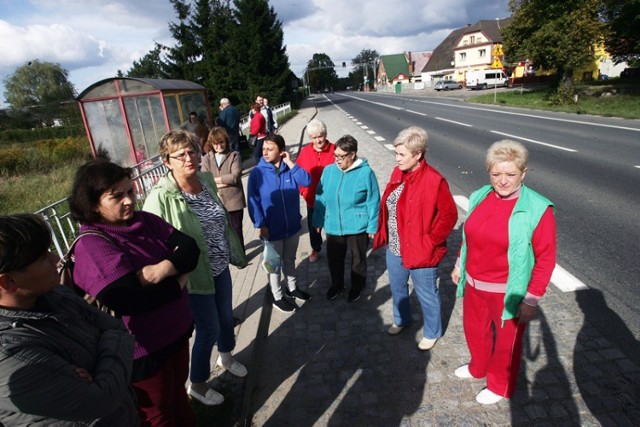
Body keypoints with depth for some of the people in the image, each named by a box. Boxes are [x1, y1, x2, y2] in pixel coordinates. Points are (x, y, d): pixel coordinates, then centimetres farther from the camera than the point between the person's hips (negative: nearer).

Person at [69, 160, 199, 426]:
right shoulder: (91, 246, -24)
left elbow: (189, 248, -11)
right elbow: (131, 300, -33)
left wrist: (161, 270, -29)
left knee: (178, 390, 29)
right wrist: (178, 282, -19)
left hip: (176, 331, 6)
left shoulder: (145, 221, -3)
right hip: (142, 349, -6)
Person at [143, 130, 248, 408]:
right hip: (196, 275, -6)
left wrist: (234, 253, 15)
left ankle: (226, 356, 57)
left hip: (220, 267, 6)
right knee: (208, 330, 10)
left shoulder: (207, 180, -5)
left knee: (226, 316, 25)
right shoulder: (161, 198, -25)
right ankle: (197, 385, 39)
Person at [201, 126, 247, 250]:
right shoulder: (206, 158, 4)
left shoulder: (234, 155, -3)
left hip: (233, 201, -2)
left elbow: (235, 176, -16)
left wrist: (214, 179, -9)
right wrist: (226, 180, -14)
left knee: (236, 232, 11)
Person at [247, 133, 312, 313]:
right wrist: (260, 224, -15)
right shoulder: (257, 173, -13)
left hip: (292, 226, 4)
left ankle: (292, 288, 45)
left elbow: (307, 181, -19)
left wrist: (290, 162, -20)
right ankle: (277, 297, 32)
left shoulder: (289, 168, -4)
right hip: (272, 229, -3)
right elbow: (253, 201, -12)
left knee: (290, 260, 23)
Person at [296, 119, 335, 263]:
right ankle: (315, 249, 44)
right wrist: (302, 190, -4)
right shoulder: (305, 151, -6)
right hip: (312, 198, 3)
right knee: (313, 225, 20)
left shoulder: (334, 150, -14)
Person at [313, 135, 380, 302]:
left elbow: (373, 202, -9)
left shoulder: (365, 172, -14)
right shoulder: (328, 171, -5)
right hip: (333, 226, 3)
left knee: (358, 259, 17)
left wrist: (372, 226, -6)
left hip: (358, 227, -3)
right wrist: (318, 221, 7)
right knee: (334, 258, 19)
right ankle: (337, 284, 45)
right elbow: (320, 198, 3)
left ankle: (357, 287, 42)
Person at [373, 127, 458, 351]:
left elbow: (449, 215, -18)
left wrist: (429, 242, -17)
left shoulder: (434, 181, -23)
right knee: (397, 289, 26)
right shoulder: (398, 173, -1)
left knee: (426, 295, 16)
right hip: (394, 248, 7)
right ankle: (401, 320, 53)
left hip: (419, 253, -6)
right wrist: (383, 234, 6)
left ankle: (432, 332, 41)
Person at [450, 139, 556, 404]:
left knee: (506, 340, 18)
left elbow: (546, 258, -15)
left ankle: (500, 387, 44)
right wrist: (460, 265, 15)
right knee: (474, 328, 24)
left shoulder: (537, 210, -19)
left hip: (508, 291, -5)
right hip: (474, 284, 5)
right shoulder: (480, 197, -4)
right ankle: (478, 368, 54)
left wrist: (532, 299, -14)